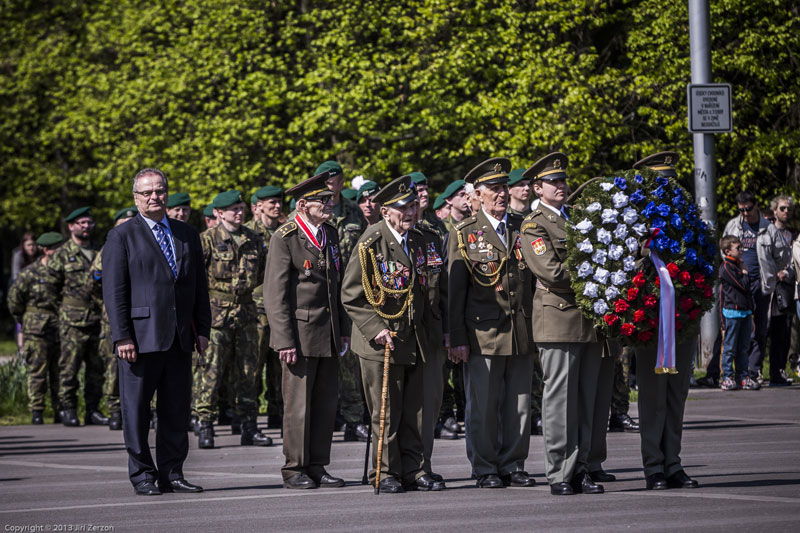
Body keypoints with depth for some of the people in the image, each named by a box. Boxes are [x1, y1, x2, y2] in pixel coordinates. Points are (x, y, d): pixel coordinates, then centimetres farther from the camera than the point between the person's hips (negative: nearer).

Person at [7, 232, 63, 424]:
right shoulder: (30, 273, -4)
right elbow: (14, 296, 3)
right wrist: (24, 320, 8)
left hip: (60, 329, 4)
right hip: (37, 331, -4)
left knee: (60, 372, 5)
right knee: (38, 372, -3)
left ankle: (60, 411, 11)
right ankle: (36, 412, 2)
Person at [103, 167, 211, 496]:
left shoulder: (188, 235, 16)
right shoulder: (122, 237, 1)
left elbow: (200, 286, 18)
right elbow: (114, 292, -5)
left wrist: (202, 329, 9)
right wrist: (122, 337, -12)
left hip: (180, 338, 5)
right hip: (141, 338, -5)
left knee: (176, 410, 6)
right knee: (136, 410, -1)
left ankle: (171, 474, 13)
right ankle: (142, 476, 6)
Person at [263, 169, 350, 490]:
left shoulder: (331, 235, 13)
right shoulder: (284, 239, -8)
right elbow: (275, 294, -10)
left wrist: (344, 331, 14)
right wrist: (284, 341, -16)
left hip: (328, 335, 6)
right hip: (299, 333, -6)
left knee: (326, 403, 7)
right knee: (298, 405, -2)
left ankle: (317, 467, 15)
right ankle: (294, 470, 6)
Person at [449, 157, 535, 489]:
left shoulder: (523, 228, 12)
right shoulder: (464, 234, 2)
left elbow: (535, 278, 15)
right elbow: (455, 291, 0)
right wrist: (457, 338, -6)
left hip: (521, 333, 4)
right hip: (482, 332, -3)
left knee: (519, 404, 6)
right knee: (483, 406, -1)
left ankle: (513, 465, 15)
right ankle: (486, 470, 7)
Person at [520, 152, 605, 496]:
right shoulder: (533, 226, -2)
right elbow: (552, 272, -14)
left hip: (590, 319, 7)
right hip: (558, 320, -6)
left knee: (587, 398, 6)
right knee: (559, 398, -5)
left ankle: (581, 468, 10)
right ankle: (559, 474, -2)